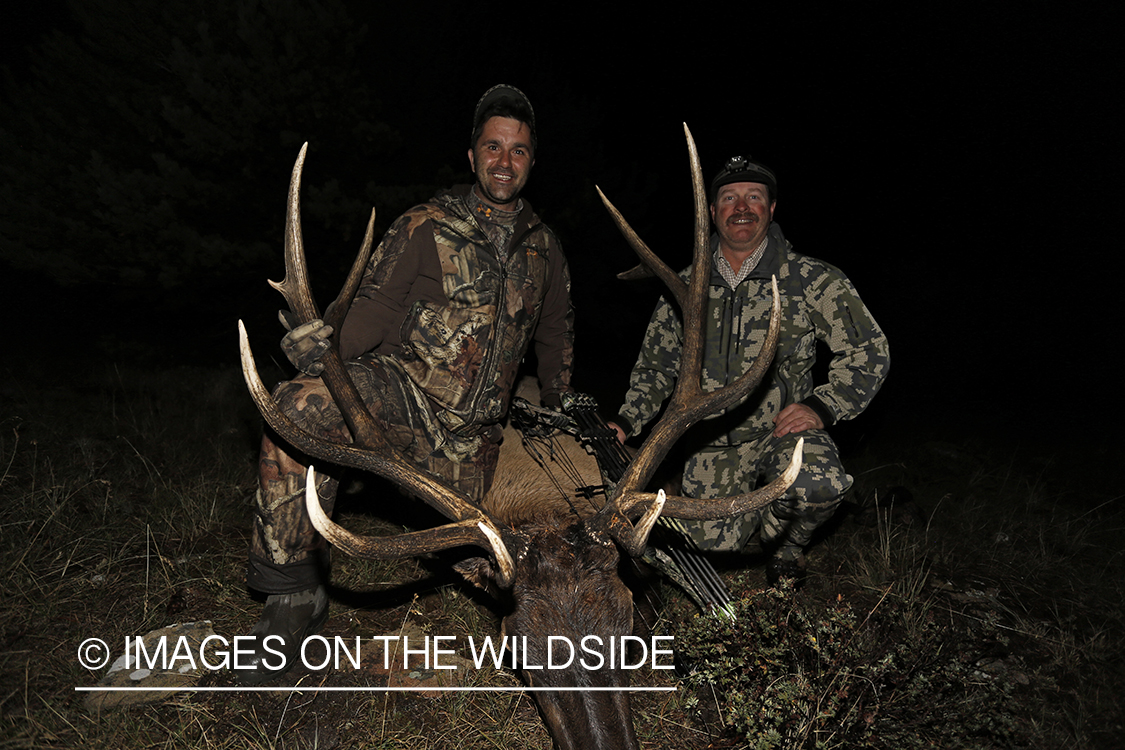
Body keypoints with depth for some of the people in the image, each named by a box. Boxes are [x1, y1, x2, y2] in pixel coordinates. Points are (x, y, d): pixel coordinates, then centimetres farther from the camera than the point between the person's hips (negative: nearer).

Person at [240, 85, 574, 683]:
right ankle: (293, 589, -22)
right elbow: (372, 310, -7)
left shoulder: (544, 249, 12)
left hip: (472, 434, 4)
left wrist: (558, 420, 28)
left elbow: (556, 334, 24)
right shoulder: (424, 228, 0)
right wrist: (322, 360, -25)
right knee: (298, 407, -34)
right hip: (401, 392, -3)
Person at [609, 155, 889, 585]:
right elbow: (655, 364, 14)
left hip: (784, 430, -2)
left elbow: (868, 351, 0)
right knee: (713, 543, -13)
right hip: (713, 443, 2)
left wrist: (821, 407, -13)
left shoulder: (811, 280, -4)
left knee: (819, 485, -34)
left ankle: (784, 542, 3)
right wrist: (625, 423, 1)